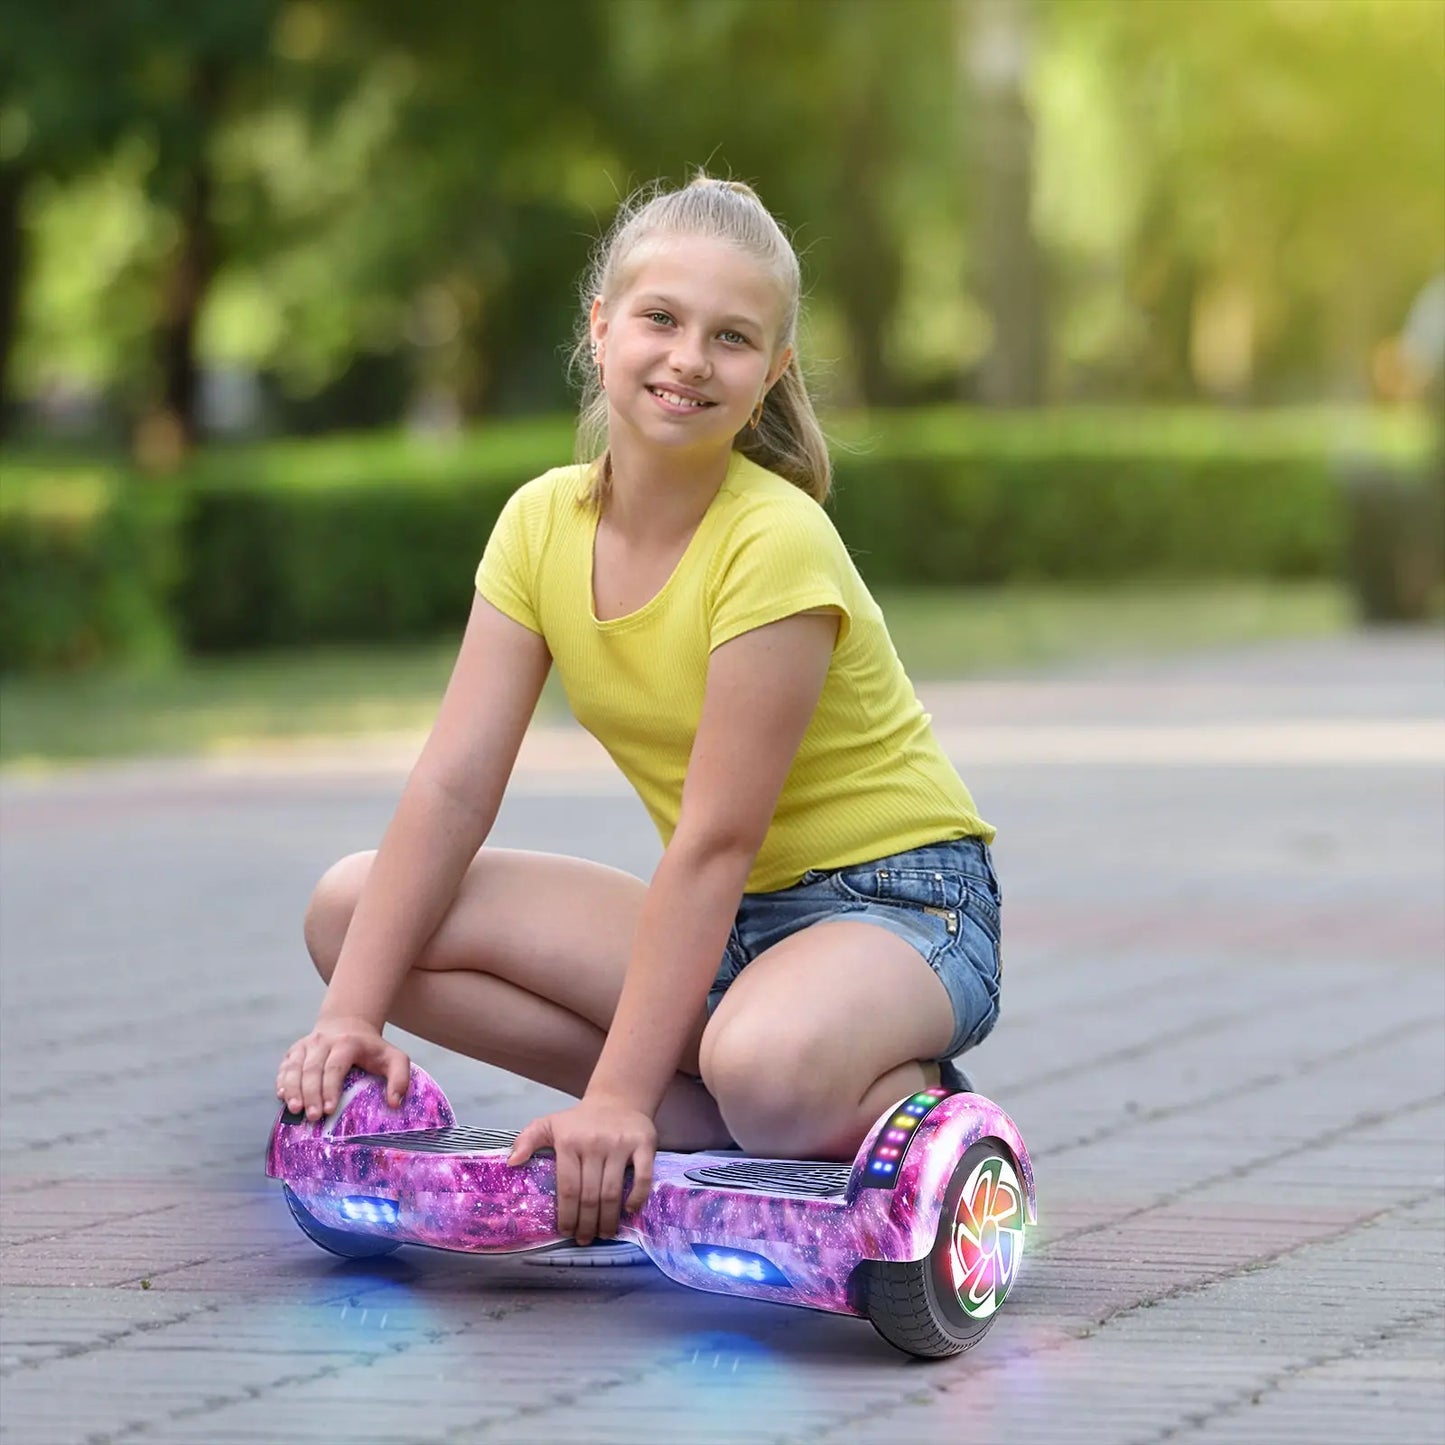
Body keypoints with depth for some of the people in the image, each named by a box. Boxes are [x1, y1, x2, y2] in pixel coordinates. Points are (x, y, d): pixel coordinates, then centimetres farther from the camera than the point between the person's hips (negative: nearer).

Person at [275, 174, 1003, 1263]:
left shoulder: (775, 542, -21)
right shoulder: (544, 524, -2)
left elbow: (714, 842, -24)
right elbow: (453, 787, -6)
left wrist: (621, 1096, -28)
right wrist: (352, 1016, -17)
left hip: (900, 900, -7)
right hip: (729, 916, 7)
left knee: (766, 1068, -42)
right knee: (351, 910, -8)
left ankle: (903, 1112, -4)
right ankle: (708, 1124, -7)